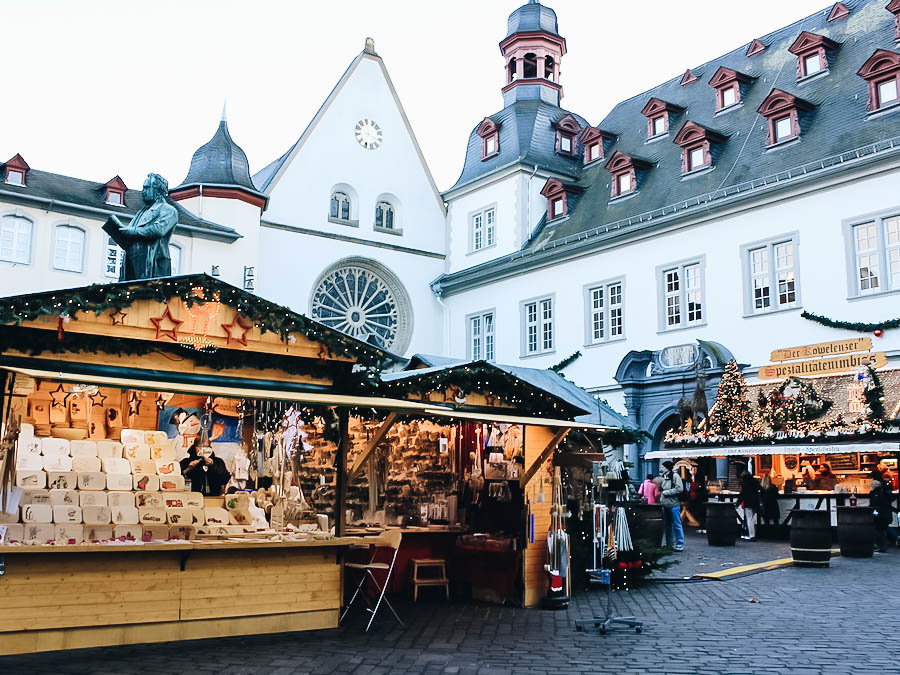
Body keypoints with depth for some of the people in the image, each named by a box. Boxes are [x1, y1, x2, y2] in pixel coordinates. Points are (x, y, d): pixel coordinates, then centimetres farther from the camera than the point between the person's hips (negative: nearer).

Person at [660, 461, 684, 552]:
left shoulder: (675, 476, -8)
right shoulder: (664, 477, 16)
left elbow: (679, 489, -17)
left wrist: (667, 492, -14)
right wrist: (661, 499, 15)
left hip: (673, 504, -8)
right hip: (665, 505, 8)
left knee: (677, 525, -4)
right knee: (667, 525, 13)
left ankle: (679, 545, 1)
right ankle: (669, 544, 21)